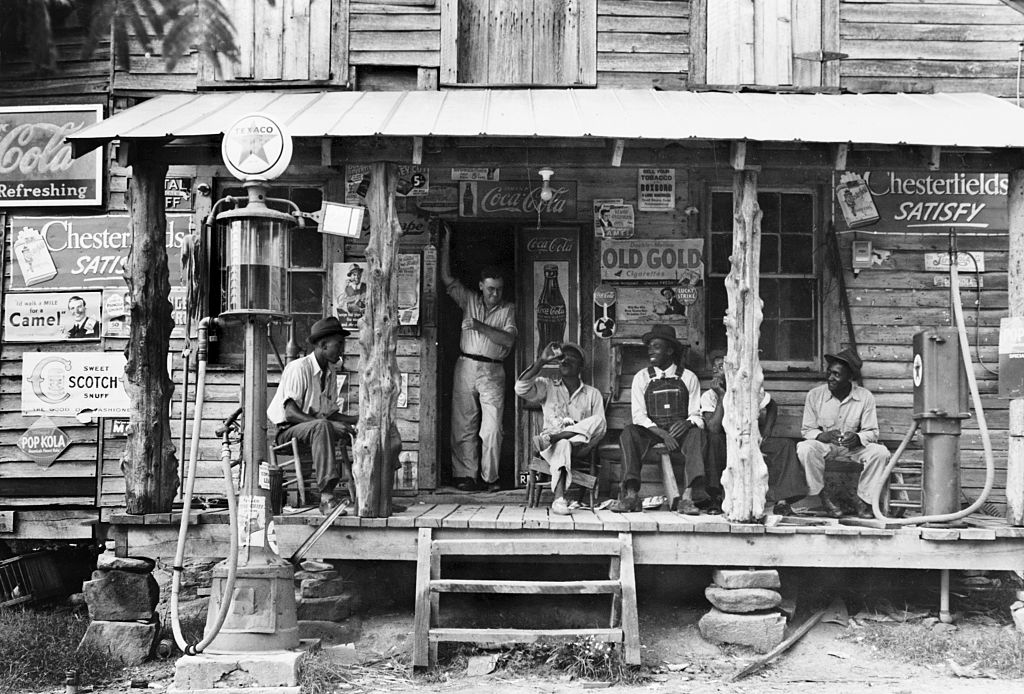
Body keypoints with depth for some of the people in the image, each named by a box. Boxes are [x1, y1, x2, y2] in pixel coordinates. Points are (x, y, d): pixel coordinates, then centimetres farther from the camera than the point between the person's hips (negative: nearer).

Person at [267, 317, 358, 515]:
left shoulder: (330, 373, 12)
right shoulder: (299, 368, -13)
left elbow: (331, 414, 13)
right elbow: (291, 413, -21)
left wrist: (359, 419, -4)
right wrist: (327, 423, -31)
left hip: (317, 428, 8)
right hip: (287, 432, -7)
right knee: (321, 426, -38)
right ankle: (326, 495, -44)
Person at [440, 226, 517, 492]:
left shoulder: (508, 309, 6)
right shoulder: (469, 301, 10)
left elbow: (508, 340, -7)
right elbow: (447, 279, 3)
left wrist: (480, 326, -13)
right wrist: (445, 245, 0)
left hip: (493, 372, -1)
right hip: (466, 367, 1)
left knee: (492, 428, -6)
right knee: (463, 425, 1)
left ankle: (490, 477, 1)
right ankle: (464, 475, 6)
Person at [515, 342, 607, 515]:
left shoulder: (592, 394, 17)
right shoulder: (547, 386, 16)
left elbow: (600, 427, 6)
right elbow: (521, 389, -5)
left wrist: (579, 428, -15)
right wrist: (541, 361, -10)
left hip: (580, 446, 2)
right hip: (552, 448, -1)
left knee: (598, 421, -28)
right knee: (563, 445, -39)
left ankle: (548, 438, -35)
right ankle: (559, 499, -53)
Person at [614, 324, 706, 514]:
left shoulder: (688, 378, 7)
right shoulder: (642, 377, 8)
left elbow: (696, 416, 3)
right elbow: (638, 415, -1)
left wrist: (688, 422, -23)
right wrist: (662, 433, -18)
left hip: (679, 432, -1)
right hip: (650, 433, 1)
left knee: (695, 433, -33)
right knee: (629, 432, -30)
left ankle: (689, 495, -44)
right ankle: (631, 494, -39)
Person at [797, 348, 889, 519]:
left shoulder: (865, 397, -7)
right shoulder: (814, 395, -7)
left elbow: (872, 432, -5)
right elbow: (806, 430, -4)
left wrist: (857, 438, -29)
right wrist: (822, 436, -27)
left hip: (854, 447, 1)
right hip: (824, 446, -1)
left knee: (880, 452, -27)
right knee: (804, 448, -34)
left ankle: (863, 499, -9)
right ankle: (823, 497, -18)